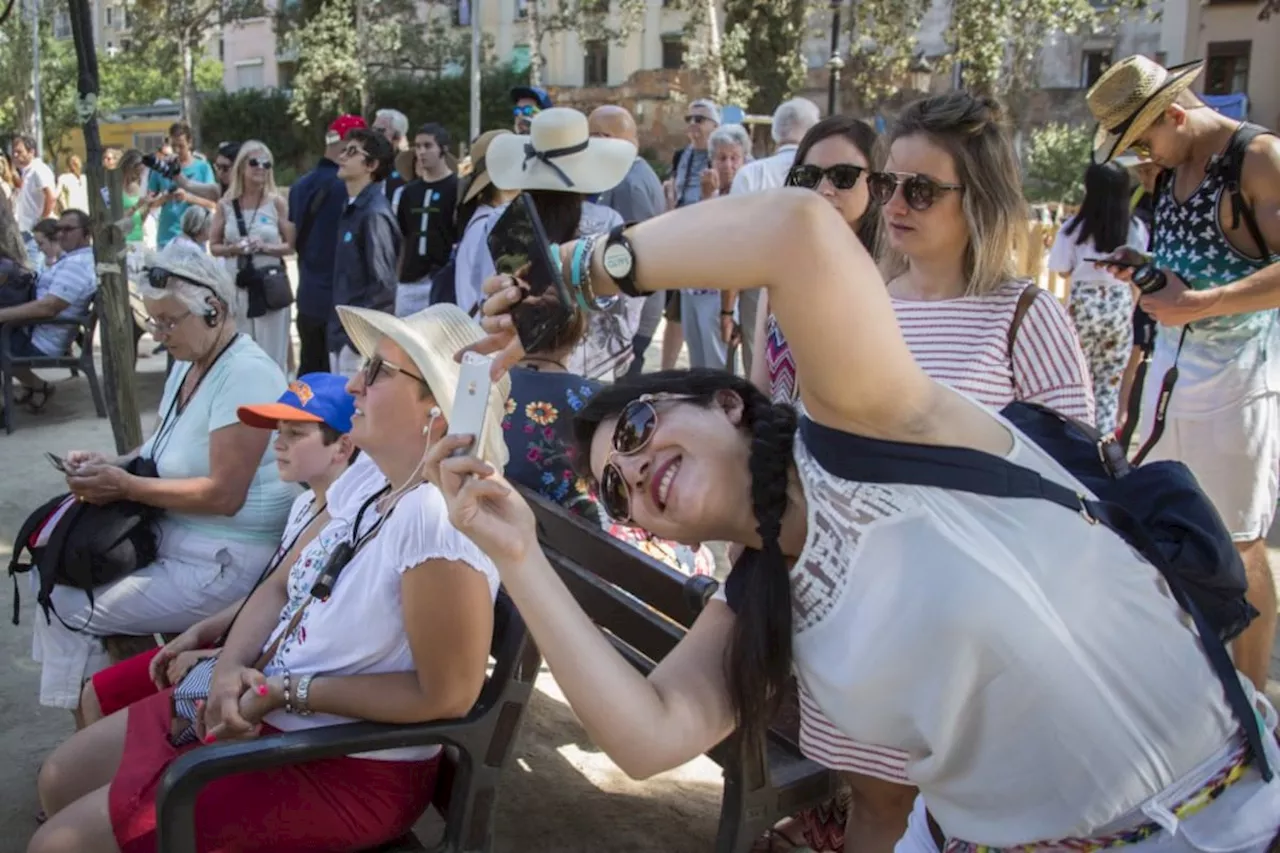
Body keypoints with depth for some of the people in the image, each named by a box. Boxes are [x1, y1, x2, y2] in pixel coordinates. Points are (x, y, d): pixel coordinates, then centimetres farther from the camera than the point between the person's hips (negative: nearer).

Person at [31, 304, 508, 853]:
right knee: (61, 779, 17)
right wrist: (231, 669, -12)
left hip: (348, 766, -9)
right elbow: (283, 586, 8)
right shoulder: (369, 475, 0)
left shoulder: (442, 517, -30)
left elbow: (446, 694, -27)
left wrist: (291, 692, -19)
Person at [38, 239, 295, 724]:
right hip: (178, 542, 10)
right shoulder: (189, 363, 9)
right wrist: (110, 466, 0)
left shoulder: (244, 375, -22)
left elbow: (224, 495, -25)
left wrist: (125, 487, -20)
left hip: (223, 564, -10)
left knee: (68, 610, -8)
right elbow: (166, 447, 20)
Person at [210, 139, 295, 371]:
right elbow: (214, 247, 11)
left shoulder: (277, 202, 0)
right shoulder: (226, 205, 5)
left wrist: (265, 247, -16)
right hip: (235, 285, 2)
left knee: (272, 352, -1)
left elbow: (292, 245, 0)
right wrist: (234, 248, -9)